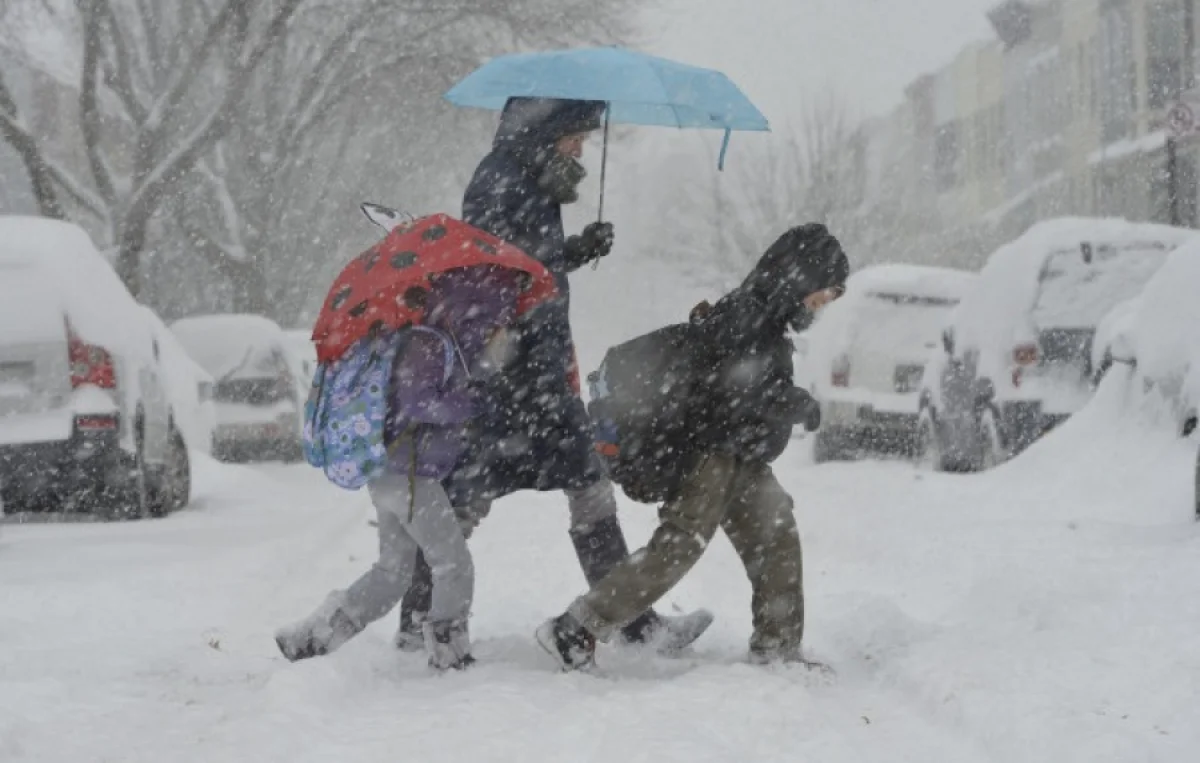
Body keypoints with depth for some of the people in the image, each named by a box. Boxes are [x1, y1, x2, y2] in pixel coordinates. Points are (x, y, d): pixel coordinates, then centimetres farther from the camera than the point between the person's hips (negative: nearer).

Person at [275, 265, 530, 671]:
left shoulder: (453, 347, 14)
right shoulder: (426, 345, -16)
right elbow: (415, 404, -25)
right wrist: (471, 405, -16)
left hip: (393, 473, 10)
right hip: (407, 473, -10)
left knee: (393, 572, 14)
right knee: (454, 566, -2)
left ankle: (309, 637, 14)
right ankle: (449, 652, 6)